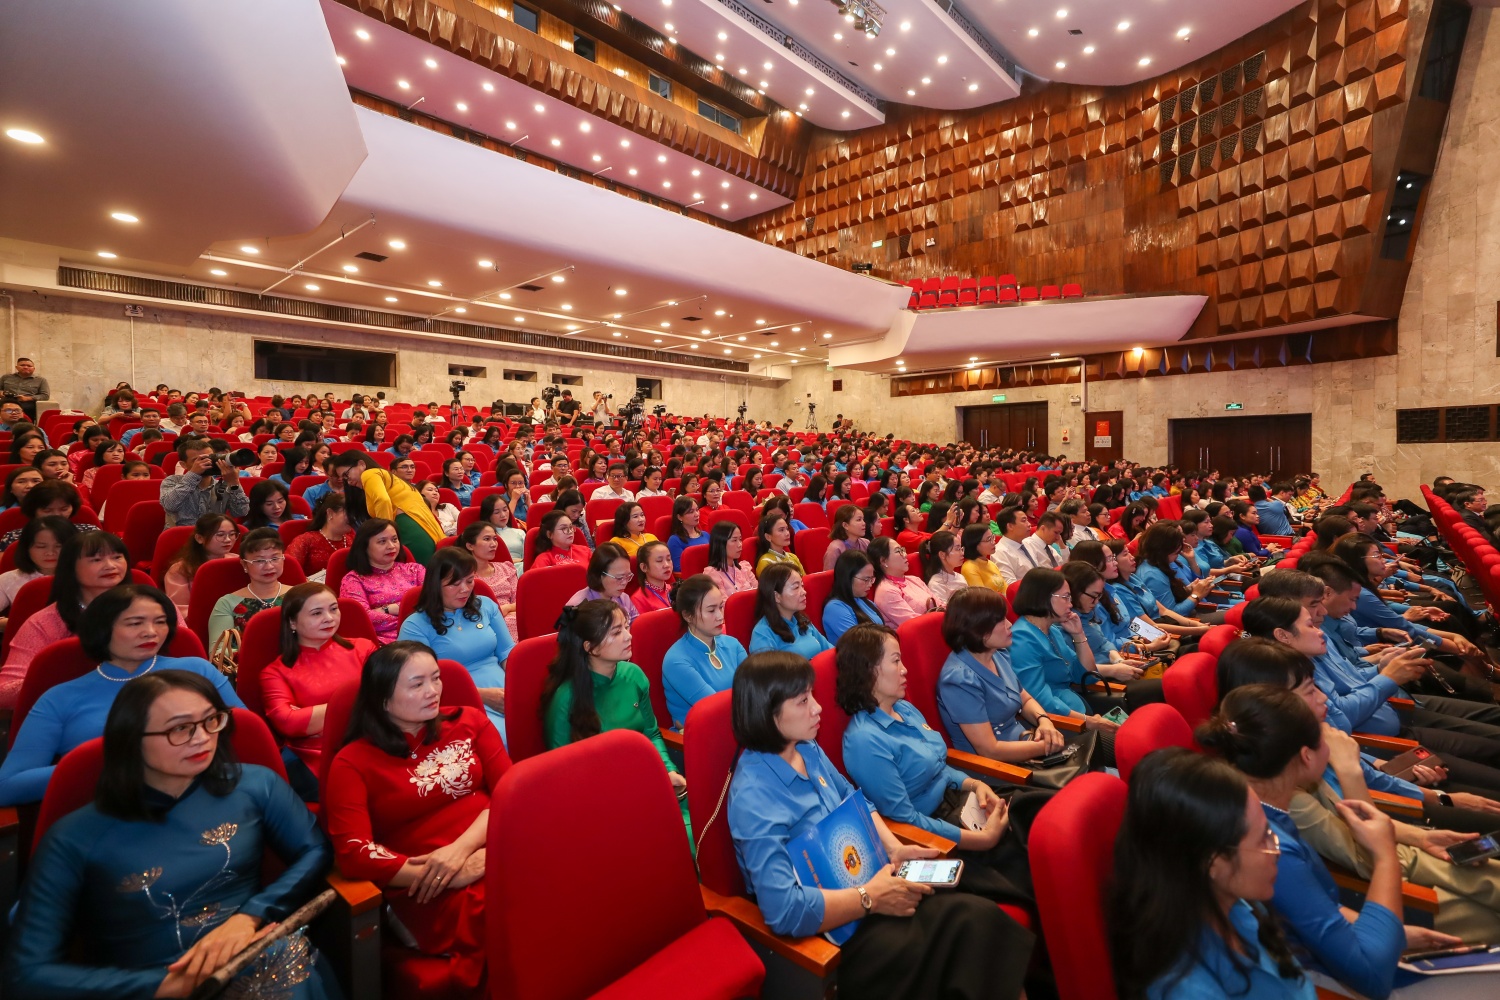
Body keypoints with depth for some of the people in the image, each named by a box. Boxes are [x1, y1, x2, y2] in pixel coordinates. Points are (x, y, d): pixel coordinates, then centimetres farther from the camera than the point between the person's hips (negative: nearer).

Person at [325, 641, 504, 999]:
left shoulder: (469, 721, 13)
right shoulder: (353, 763, 4)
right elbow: (353, 853, -6)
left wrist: (461, 847, -11)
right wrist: (456, 874, -13)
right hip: (429, 889, -3)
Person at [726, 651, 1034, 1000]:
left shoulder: (808, 749, 0)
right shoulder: (752, 796, -24)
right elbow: (784, 910, -28)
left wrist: (895, 849, 0)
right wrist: (870, 899, -20)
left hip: (866, 879, 7)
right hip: (833, 930, -7)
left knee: (978, 917, -15)